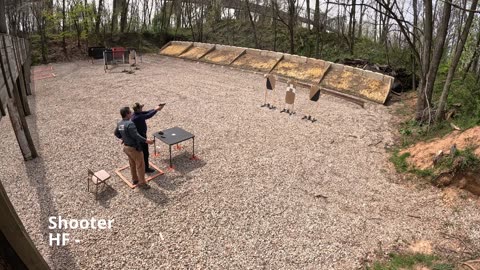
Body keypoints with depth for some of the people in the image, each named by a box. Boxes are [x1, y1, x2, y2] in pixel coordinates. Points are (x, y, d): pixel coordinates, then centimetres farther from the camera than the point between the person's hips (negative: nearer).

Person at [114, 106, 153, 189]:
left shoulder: (119, 123, 2)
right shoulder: (130, 124, -28)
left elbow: (116, 133, 18)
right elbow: (136, 135, -33)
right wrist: (146, 140, -32)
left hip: (126, 147, 9)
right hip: (134, 148, -9)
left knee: (132, 164, 23)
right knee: (140, 165, 4)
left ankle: (135, 179, 36)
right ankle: (142, 182, 12)